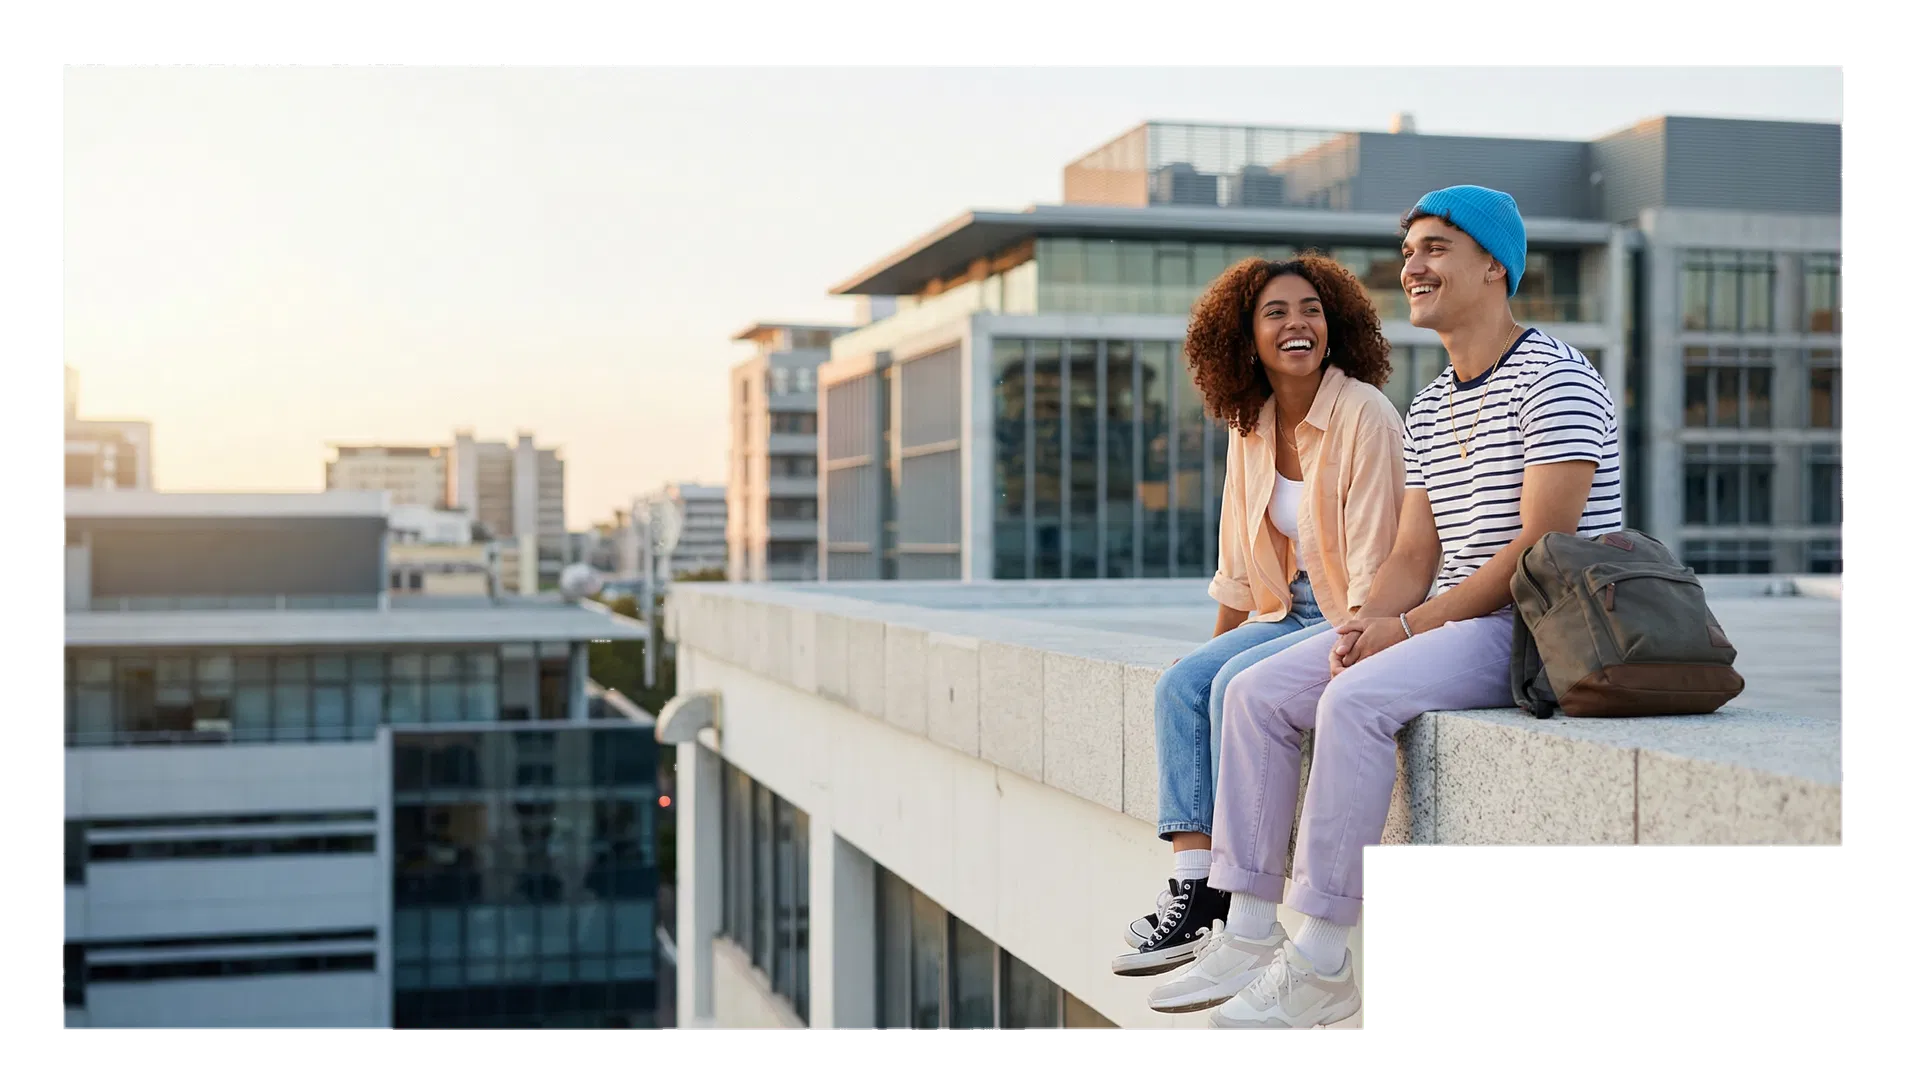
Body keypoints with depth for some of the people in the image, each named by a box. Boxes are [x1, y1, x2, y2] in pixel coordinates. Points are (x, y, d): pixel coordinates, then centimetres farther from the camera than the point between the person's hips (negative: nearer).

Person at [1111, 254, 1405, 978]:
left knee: (1236, 687, -25)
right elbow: (1241, 560, 15)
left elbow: (1373, 562, -18)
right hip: (1290, 612, 7)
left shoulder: (1364, 415, -14)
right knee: (1180, 684, -13)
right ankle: (1192, 886, -19)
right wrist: (1214, 644, 12)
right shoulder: (1251, 428, 8)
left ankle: (1237, 910, -17)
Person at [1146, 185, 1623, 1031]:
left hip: (1542, 628, -9)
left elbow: (1540, 546, -19)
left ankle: (1320, 963, -25)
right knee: (1257, 693, -4)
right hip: (1452, 622, 9)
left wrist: (1406, 628, -19)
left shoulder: (1554, 379, -10)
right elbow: (1413, 556, 13)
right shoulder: (1430, 407, 17)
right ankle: (1250, 935, -4)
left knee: (1355, 700, -31)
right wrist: (1363, 622, -9)